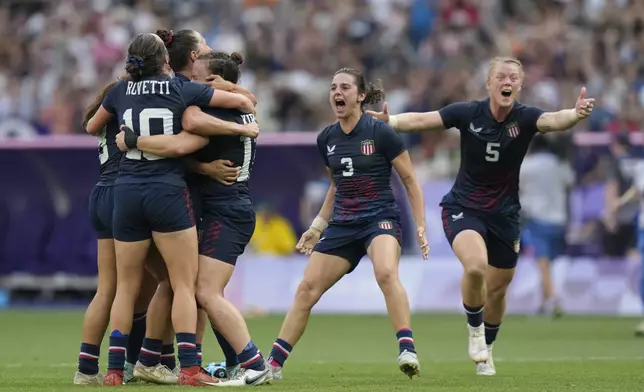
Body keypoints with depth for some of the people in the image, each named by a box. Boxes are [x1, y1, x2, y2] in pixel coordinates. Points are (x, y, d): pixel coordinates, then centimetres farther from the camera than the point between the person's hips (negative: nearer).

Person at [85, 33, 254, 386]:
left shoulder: (121, 90, 8)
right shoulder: (182, 90, 0)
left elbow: (91, 127, 24)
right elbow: (241, 101, 5)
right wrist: (248, 115, 27)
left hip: (126, 191, 3)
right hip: (167, 191, -3)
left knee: (126, 286, 11)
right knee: (184, 284, 0)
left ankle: (114, 369, 6)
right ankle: (188, 367, -9)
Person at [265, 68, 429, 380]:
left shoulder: (380, 133, -10)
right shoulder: (326, 139, 6)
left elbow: (410, 181, -3)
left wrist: (420, 226, -8)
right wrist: (317, 226, 18)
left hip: (380, 218, -6)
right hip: (342, 224, 6)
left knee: (386, 273, -34)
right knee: (307, 288, 0)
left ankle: (407, 351, -35)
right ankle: (274, 363, 8)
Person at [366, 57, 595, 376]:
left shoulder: (525, 118, -14)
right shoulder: (468, 113, -14)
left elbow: (554, 120, -34)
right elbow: (421, 120, -17)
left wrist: (577, 114, -56)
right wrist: (389, 121, -37)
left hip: (504, 214, 2)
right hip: (463, 208, -2)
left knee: (497, 289, 12)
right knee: (475, 266, -29)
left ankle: (486, 349, 39)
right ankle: (474, 328, 0)